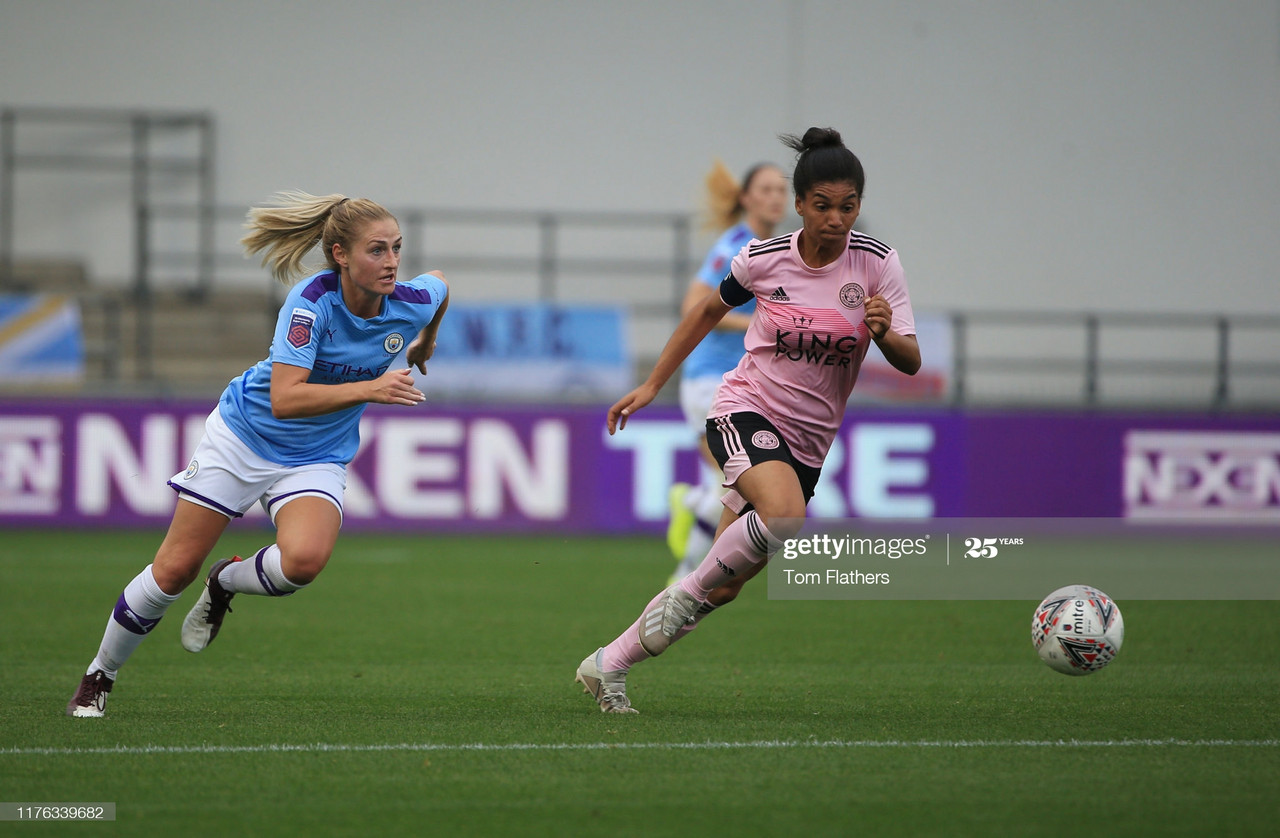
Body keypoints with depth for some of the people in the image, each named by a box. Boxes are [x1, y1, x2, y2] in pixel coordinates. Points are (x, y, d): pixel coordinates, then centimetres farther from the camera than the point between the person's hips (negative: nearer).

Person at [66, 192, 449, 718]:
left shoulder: (411, 303, -14)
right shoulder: (313, 301, -27)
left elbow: (440, 284, 14)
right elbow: (285, 399, -37)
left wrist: (426, 344, 27)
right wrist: (368, 388, -44)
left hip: (316, 460, 3)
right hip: (244, 436, -3)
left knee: (304, 560, -28)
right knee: (175, 569, 0)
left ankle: (225, 584, 6)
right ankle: (98, 677, 23)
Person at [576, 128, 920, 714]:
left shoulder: (875, 263, -7)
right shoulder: (763, 258, -7)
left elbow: (910, 362, -9)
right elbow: (710, 310, 12)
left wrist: (886, 334, -31)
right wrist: (651, 386, 13)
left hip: (809, 440, 3)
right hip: (747, 411, -3)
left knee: (723, 587, 1)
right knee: (784, 515, -36)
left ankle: (607, 666, 16)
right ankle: (688, 591, -13)